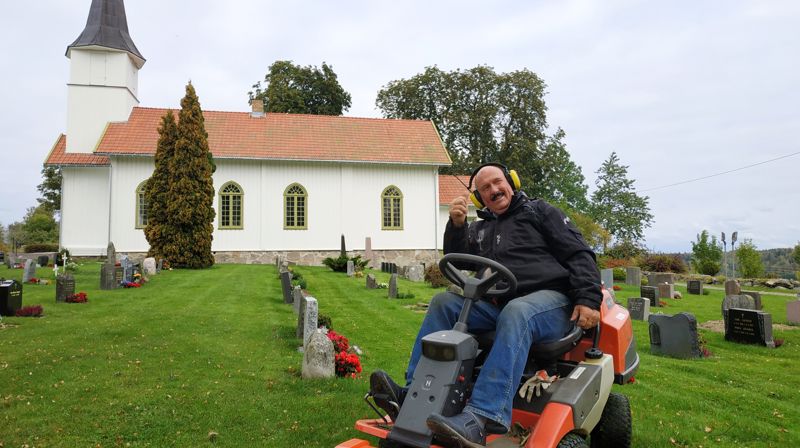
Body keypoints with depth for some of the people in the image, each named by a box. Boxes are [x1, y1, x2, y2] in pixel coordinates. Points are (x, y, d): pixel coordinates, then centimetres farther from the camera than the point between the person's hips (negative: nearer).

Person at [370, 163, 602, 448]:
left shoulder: (539, 211, 12)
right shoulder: (480, 229, 25)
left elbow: (579, 254, 4)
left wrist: (588, 299, -11)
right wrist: (456, 226, -3)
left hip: (550, 299, -5)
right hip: (499, 305, 5)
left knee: (515, 312, -38)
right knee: (444, 302, -12)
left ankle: (480, 419, -53)